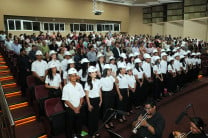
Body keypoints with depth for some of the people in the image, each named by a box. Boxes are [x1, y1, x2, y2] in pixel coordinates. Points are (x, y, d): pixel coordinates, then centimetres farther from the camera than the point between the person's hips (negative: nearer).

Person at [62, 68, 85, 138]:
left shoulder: (79, 85, -3)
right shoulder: (66, 87, -15)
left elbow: (82, 97, 2)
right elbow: (66, 101, -13)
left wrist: (79, 107, -8)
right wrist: (74, 108, -13)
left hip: (78, 109, 4)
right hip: (70, 109, -4)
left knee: (78, 123, 18)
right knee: (70, 125, 10)